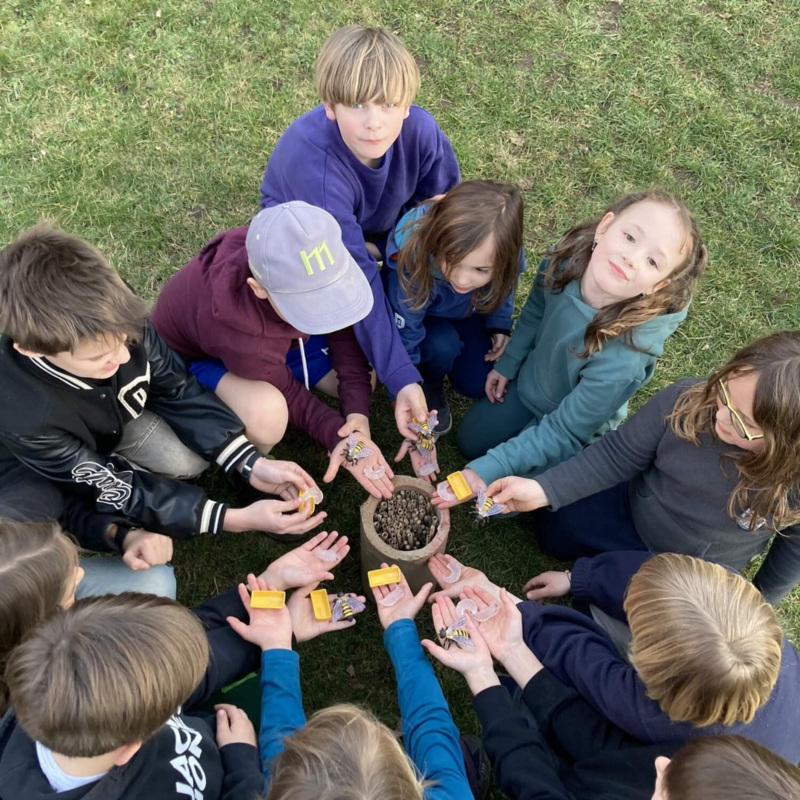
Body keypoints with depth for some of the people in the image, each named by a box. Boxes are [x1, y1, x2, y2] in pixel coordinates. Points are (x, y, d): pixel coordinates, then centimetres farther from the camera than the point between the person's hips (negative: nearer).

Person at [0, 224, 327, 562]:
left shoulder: (116, 319, -35)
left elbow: (179, 391, -17)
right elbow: (115, 491, -31)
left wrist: (253, 465, -26)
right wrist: (239, 519, -36)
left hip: (110, 415, 3)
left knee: (191, 458, -17)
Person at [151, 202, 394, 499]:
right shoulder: (240, 330, -45)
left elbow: (342, 328, -16)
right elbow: (287, 393, -24)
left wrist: (358, 412, -25)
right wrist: (339, 435, -32)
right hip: (195, 355, -5)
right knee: (267, 415, -37)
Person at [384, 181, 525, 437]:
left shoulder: (503, 252, -34)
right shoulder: (411, 261, -44)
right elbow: (402, 341, -35)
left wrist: (500, 325, -14)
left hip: (467, 310, 3)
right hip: (417, 310, -3)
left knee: (477, 384, -3)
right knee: (442, 345, -32)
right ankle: (430, 389, 1)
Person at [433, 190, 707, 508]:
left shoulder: (623, 360, -43)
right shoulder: (565, 259, -30)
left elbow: (563, 433, -29)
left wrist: (488, 469, -33)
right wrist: (508, 363, 7)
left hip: (576, 425, -5)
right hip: (529, 383, 5)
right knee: (470, 441, 20)